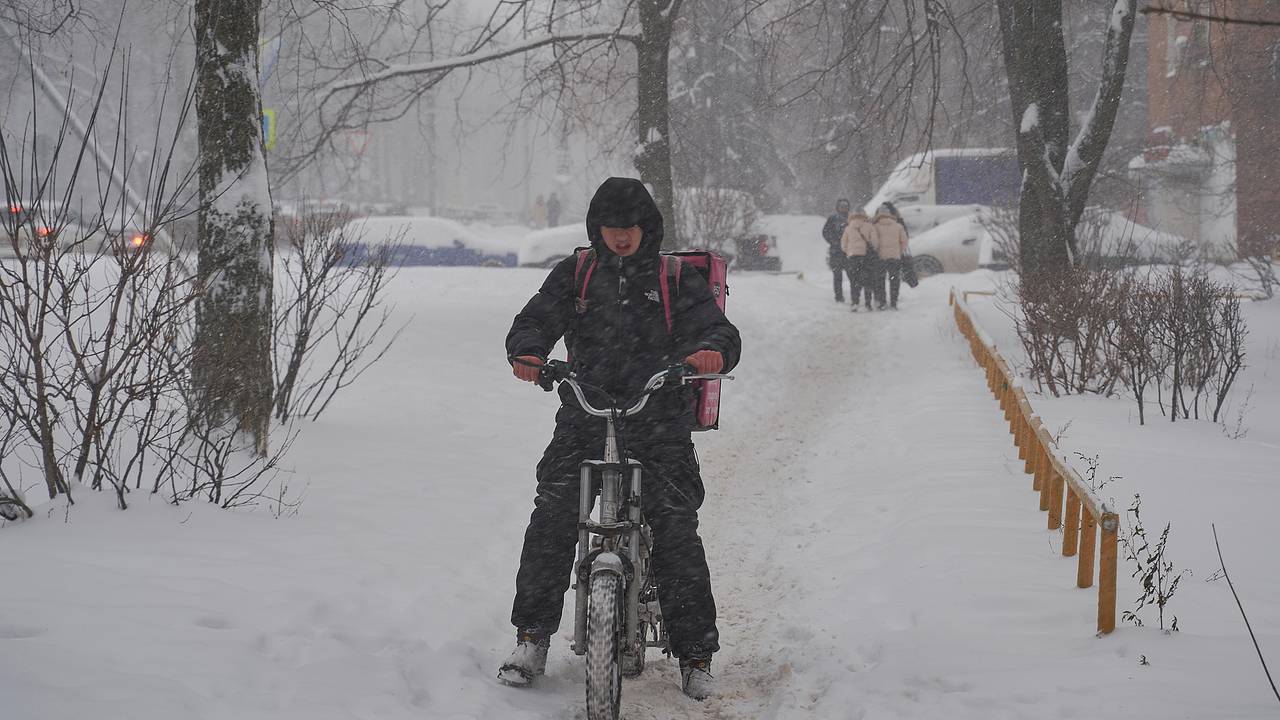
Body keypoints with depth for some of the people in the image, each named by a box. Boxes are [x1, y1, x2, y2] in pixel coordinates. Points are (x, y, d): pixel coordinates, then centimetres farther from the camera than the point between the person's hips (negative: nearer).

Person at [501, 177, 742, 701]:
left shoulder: (675, 280, 8)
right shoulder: (575, 276, 13)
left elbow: (717, 328, -1)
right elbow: (536, 319, 4)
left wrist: (714, 350, -27)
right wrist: (527, 351, -20)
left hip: (659, 426, -1)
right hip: (584, 418, 2)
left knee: (676, 527, -13)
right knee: (553, 515, -15)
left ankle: (695, 654, -4)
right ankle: (533, 637, -2)